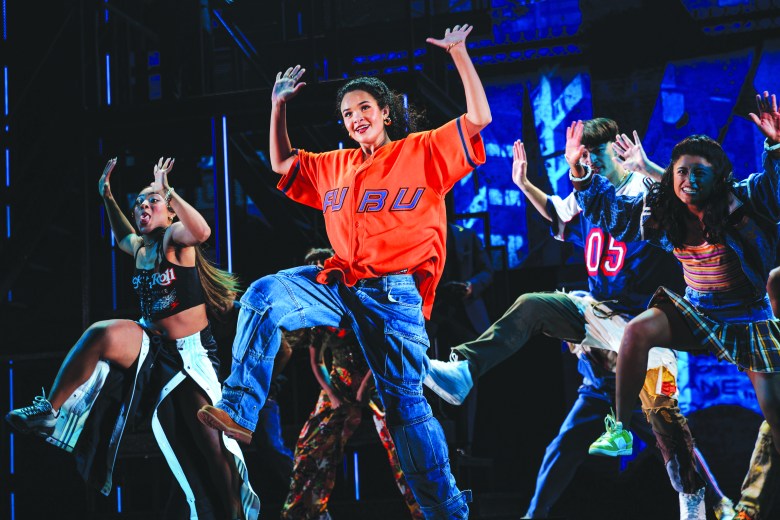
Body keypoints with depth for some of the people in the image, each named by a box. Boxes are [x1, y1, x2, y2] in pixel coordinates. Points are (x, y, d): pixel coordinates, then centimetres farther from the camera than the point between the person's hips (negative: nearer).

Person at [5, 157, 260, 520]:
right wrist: (107, 197, 30)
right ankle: (48, 413, -16)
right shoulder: (141, 247, 10)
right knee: (101, 334, -24)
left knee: (210, 446, -6)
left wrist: (168, 192, -36)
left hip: (190, 354, -6)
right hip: (153, 346, 6)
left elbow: (201, 232, -36)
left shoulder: (174, 237, -10)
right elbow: (122, 235, 36)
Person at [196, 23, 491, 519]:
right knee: (263, 296, -19)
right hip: (339, 283, 5)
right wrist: (279, 105, 24)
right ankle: (238, 410, -26)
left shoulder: (423, 151, 4)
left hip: (395, 292, -5)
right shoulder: (335, 166, 20)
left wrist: (459, 53, -6)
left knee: (404, 398, -6)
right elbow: (282, 164, 31)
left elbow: (478, 118, -4)